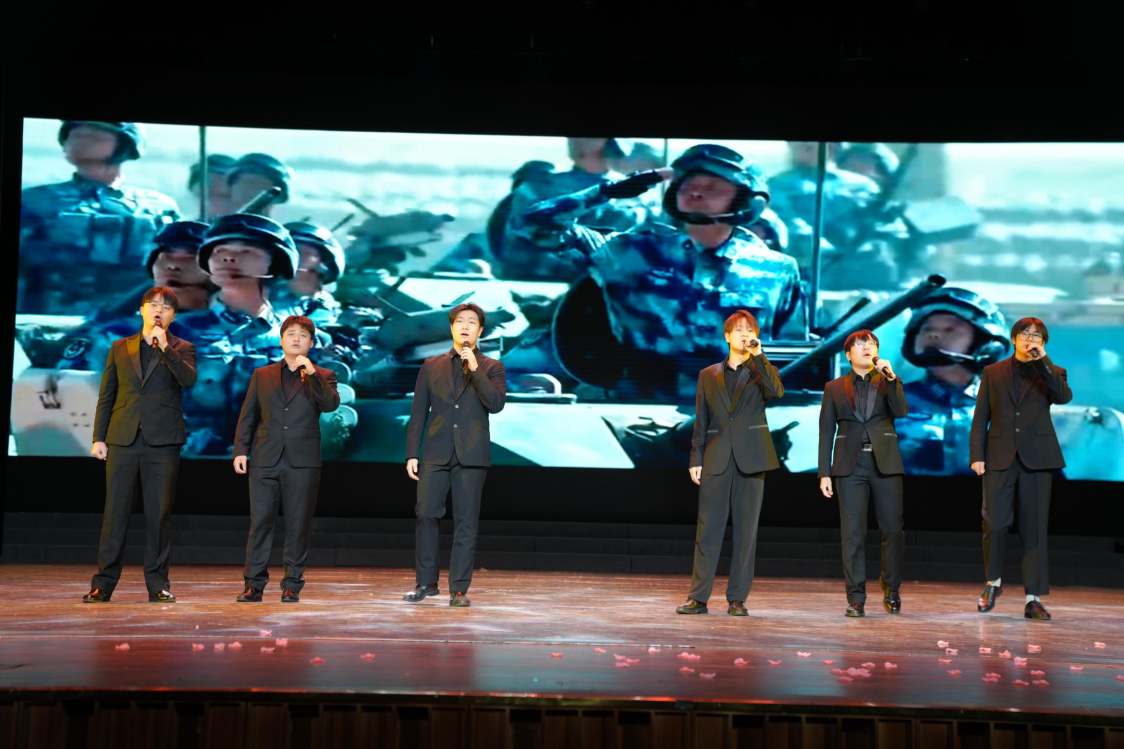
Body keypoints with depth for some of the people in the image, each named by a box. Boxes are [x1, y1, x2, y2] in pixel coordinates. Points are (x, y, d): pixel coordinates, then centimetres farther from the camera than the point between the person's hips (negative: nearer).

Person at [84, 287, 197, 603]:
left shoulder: (181, 348, 10)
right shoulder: (120, 348, 15)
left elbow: (189, 379, -11)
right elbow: (106, 396, 14)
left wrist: (164, 346, -17)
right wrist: (98, 437, 7)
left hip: (163, 442, -1)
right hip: (123, 440, 1)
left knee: (159, 514, 0)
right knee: (115, 512, 0)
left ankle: (157, 583, 8)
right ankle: (103, 583, 6)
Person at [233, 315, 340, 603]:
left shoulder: (322, 376, 10)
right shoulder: (261, 375, 16)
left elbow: (331, 404, -9)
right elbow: (247, 416, 13)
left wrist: (312, 373, -17)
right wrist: (241, 450, 2)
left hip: (303, 462, -1)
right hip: (265, 460, 1)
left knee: (298, 525, 1)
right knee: (260, 522, 0)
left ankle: (292, 585, 9)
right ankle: (254, 584, 6)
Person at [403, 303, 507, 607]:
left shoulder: (491, 368, 8)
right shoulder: (431, 366, 12)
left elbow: (495, 404, -9)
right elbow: (418, 413, 11)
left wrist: (475, 368, -15)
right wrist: (412, 454, 4)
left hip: (471, 456, -1)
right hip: (435, 454, 1)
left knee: (466, 522, 0)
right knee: (425, 515, -3)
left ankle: (459, 589, 5)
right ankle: (426, 582, 10)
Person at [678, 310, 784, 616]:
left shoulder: (762, 371, 9)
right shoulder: (708, 375, 13)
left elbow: (776, 391, -15)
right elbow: (701, 421, 11)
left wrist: (758, 355, -16)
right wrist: (696, 459, 4)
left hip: (751, 459, -1)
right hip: (716, 461, 1)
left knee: (746, 530, 1)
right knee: (708, 528, -1)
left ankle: (737, 599, 7)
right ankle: (698, 597, 3)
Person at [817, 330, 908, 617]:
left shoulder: (887, 382, 11)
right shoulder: (834, 388, 10)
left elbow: (900, 411, -7)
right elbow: (826, 432, 7)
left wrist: (890, 377, -15)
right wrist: (824, 473, 0)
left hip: (885, 464, 1)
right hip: (851, 466, 0)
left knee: (893, 529, 1)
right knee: (853, 533, -3)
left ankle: (892, 590, 20)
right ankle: (856, 598, 1)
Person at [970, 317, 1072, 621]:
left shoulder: (1050, 372, 10)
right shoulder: (993, 372, 12)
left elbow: (1064, 397, -12)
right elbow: (980, 417, 8)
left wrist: (1043, 360, -15)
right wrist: (977, 455, -2)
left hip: (1037, 458, 0)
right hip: (1000, 457, 0)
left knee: (1034, 528, 0)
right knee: (994, 524, -5)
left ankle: (1033, 598, 4)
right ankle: (993, 581, 19)